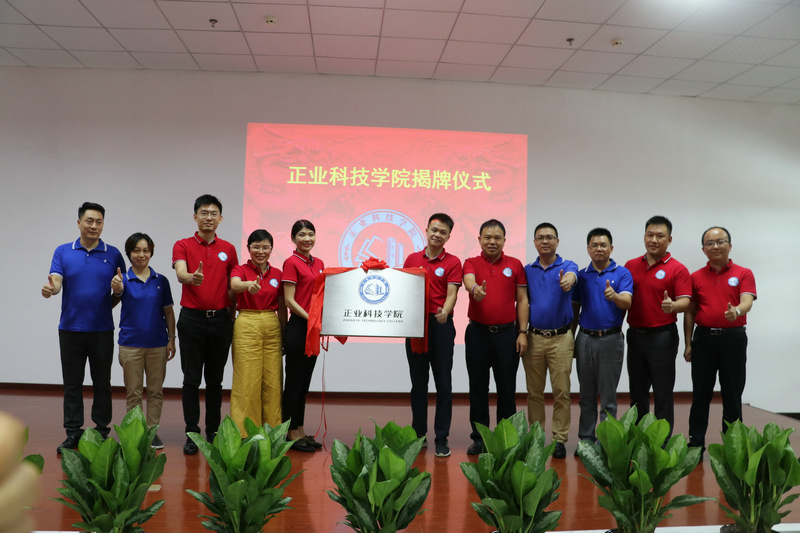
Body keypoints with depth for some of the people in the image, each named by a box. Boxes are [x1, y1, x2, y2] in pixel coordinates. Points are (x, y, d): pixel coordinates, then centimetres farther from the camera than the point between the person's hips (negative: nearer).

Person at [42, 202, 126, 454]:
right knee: (72, 383, 7)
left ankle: (102, 431, 17)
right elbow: (56, 281, -10)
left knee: (102, 383, 6)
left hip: (102, 329, 0)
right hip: (70, 328, 1)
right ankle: (73, 432, 16)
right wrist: (50, 288, -33)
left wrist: (112, 300, -14)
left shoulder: (113, 254, 2)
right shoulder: (63, 252, 3)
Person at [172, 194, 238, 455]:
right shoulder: (182, 246, 0)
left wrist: (232, 316, 8)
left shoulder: (228, 249, 9)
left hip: (220, 319, 3)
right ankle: (192, 434, 11)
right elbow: (180, 273, -20)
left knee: (215, 380, 9)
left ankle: (213, 432, 19)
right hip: (192, 319, -2)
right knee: (191, 379, 2)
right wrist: (192, 277, -43)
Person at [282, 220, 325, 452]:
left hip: (313, 328, 8)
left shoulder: (319, 263, 13)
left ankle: (300, 431, 22)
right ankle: (292, 433, 11)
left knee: (304, 381, 13)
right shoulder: (291, 262, -8)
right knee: (294, 381, 1)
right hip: (298, 327, -7)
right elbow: (289, 300, -13)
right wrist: (310, 319, -20)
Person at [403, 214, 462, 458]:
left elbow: (451, 293, -11)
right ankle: (418, 433, 24)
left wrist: (444, 312, -31)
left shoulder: (452, 262, -1)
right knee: (418, 383, 11)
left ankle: (442, 438, 9)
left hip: (441, 326, -3)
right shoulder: (412, 259, 10)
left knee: (443, 384, 0)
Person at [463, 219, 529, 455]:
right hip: (477, 332, 0)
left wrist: (522, 332, -3)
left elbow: (522, 300, 5)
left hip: (507, 332, 0)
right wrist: (475, 289, -45)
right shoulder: (471, 263, 3)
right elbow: (468, 281, -21)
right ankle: (479, 437, 19)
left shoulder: (515, 265, 5)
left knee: (506, 388, 6)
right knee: (478, 387, 7)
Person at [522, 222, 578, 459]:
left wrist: (568, 279, -49)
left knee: (561, 392, 0)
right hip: (533, 338, 2)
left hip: (560, 338, -2)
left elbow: (571, 275, -25)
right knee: (534, 393, 8)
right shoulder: (527, 270, 9)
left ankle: (560, 439, 11)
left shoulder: (567, 266, 1)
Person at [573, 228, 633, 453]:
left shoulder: (622, 273, -2)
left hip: (611, 339, -3)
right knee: (587, 396, 10)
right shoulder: (581, 276, 8)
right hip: (585, 339, 3)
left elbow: (627, 302, -17)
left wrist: (614, 296, -39)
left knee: (608, 397, 2)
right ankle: (586, 439, 19)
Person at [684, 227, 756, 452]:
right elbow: (690, 312, 8)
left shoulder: (744, 274, 2)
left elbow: (747, 301, -14)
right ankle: (695, 443, 15)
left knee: (732, 395, 5)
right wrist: (688, 344, 3)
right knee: (700, 394, 6)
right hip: (704, 338, 2)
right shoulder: (696, 277, 7)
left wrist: (737, 311, -37)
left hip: (733, 338, -1)